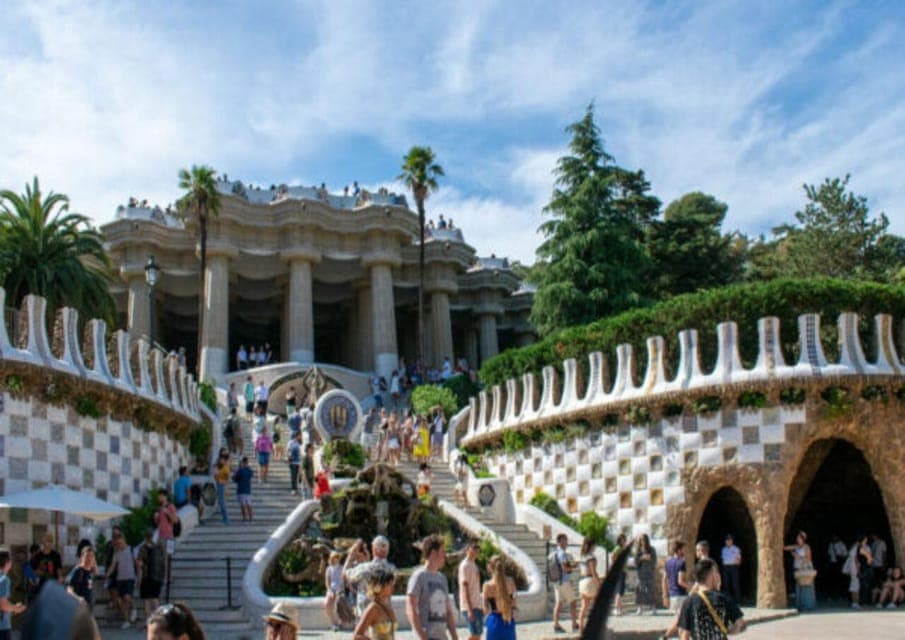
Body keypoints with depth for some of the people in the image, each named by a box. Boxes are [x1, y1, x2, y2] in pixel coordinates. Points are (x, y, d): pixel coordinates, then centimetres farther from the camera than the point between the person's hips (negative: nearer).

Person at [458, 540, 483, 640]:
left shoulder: (474, 565, 17)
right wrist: (470, 609, -22)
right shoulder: (465, 565, -12)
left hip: (477, 606, 9)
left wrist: (481, 606, 18)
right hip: (471, 607, -9)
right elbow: (465, 588, -17)